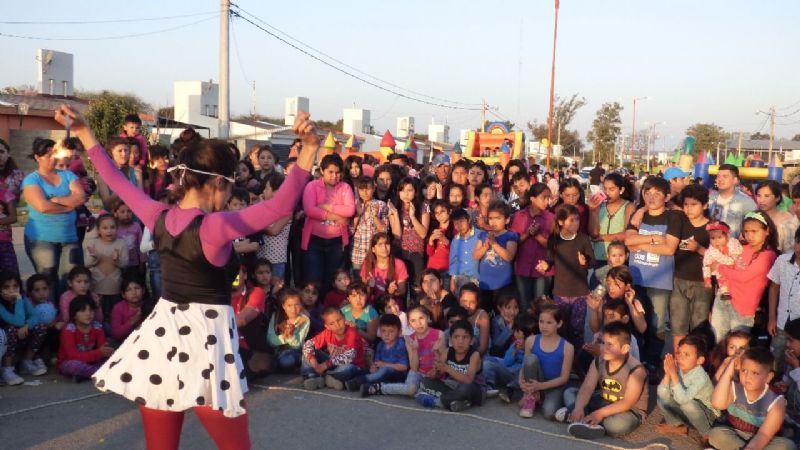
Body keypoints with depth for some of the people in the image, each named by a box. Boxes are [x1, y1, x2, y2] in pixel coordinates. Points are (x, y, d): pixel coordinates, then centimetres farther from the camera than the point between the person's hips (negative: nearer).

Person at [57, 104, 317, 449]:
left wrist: (83, 132, 27)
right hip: (206, 337, -6)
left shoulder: (159, 217, 1)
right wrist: (309, 149, -31)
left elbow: (117, 181, 15)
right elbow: (280, 206, -25)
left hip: (162, 335, 6)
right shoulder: (215, 227, -18)